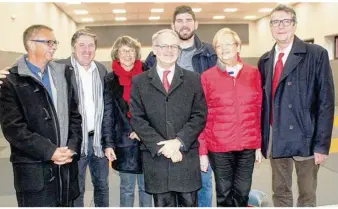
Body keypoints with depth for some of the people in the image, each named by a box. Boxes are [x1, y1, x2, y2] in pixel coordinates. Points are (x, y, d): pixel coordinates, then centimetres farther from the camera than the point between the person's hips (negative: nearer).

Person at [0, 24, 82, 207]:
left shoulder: (63, 74, 10)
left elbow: (74, 115, 9)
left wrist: (72, 147, -5)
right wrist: (49, 151, -16)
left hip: (66, 165, 5)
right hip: (34, 170, -4)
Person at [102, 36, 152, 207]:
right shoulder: (110, 80, 2)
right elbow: (107, 114, 0)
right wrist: (108, 143, -6)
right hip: (123, 141, 0)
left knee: (146, 187, 12)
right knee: (126, 188, 12)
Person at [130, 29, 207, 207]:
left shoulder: (193, 79, 7)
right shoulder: (139, 82, 5)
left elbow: (199, 115, 1)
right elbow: (137, 119, -1)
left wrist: (179, 141, -12)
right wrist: (161, 146, -11)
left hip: (187, 156, 0)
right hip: (155, 157, 0)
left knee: (189, 203, 8)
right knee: (162, 204, 11)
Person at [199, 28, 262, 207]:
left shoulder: (253, 73, 4)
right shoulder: (207, 77, -3)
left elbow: (258, 110, 8)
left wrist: (259, 144, 7)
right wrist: (202, 150, -3)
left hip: (248, 145, 2)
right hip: (219, 147, -2)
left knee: (242, 193, 12)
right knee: (224, 194, 11)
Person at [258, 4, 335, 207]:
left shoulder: (316, 54, -6)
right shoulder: (265, 60, 8)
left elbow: (326, 102, -9)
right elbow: (263, 101, 10)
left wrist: (322, 144, -13)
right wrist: (261, 138, 5)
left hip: (305, 138, -4)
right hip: (275, 138, 4)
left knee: (307, 196, 11)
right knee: (280, 192, 17)